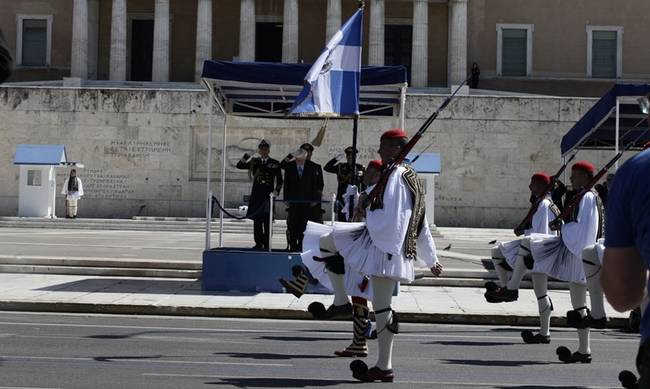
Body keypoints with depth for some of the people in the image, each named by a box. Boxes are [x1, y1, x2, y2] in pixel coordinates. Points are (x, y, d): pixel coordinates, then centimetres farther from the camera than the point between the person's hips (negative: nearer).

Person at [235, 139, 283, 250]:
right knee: (257, 220, 4)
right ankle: (259, 243, 10)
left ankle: (266, 244, 1)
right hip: (256, 195, 3)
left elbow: (279, 180, 6)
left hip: (268, 195, -2)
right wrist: (244, 159, -14)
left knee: (267, 221, -3)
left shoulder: (275, 163, 4)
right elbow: (239, 166, 4)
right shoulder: (254, 162, 10)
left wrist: (276, 191, -8)